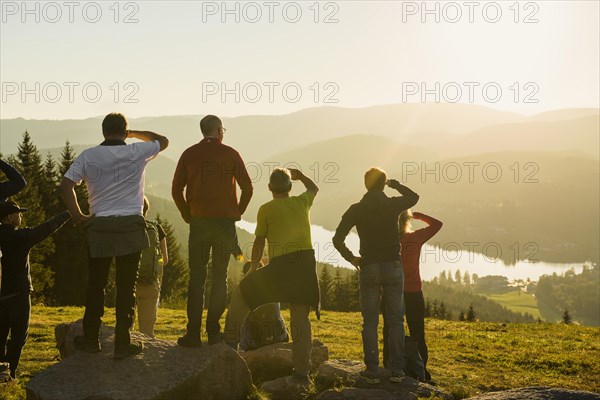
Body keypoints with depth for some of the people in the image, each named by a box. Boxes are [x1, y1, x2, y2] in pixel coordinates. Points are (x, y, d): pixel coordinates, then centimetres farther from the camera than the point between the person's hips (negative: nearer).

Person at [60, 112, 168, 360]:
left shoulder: (88, 156, 1)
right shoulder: (137, 153, 0)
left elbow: (65, 185, -6)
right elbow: (163, 141, 18)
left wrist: (77, 216, 2)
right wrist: (134, 133, 23)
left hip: (99, 227, 1)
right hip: (131, 227, -1)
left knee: (95, 285, 13)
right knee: (126, 287, 3)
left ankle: (91, 339, 21)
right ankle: (123, 343, 5)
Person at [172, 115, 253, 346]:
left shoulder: (189, 154, 3)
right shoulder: (230, 154, 0)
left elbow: (176, 189, 1)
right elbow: (247, 188, -3)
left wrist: (187, 215, 11)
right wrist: (237, 213, 9)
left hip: (198, 222, 1)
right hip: (225, 223, -1)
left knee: (196, 277, 5)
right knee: (220, 277, 7)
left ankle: (193, 333, 1)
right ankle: (214, 331, 7)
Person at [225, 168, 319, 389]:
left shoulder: (266, 209, 3)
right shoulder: (302, 202, 13)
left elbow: (259, 242, 5)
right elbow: (314, 188, 36)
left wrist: (253, 267, 18)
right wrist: (299, 175, 51)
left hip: (280, 265, -4)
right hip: (306, 262, 4)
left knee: (241, 293, 17)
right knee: (300, 318, 8)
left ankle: (230, 343, 19)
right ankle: (301, 374, 5)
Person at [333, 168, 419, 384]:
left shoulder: (356, 209, -2)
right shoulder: (393, 205, -2)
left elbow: (338, 239, -5)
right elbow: (414, 197, 21)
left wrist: (351, 258, 10)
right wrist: (397, 185, 33)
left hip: (368, 268, 0)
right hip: (393, 267, 0)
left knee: (370, 322, 5)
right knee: (396, 320, 6)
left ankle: (372, 371, 5)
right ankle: (397, 370, 6)